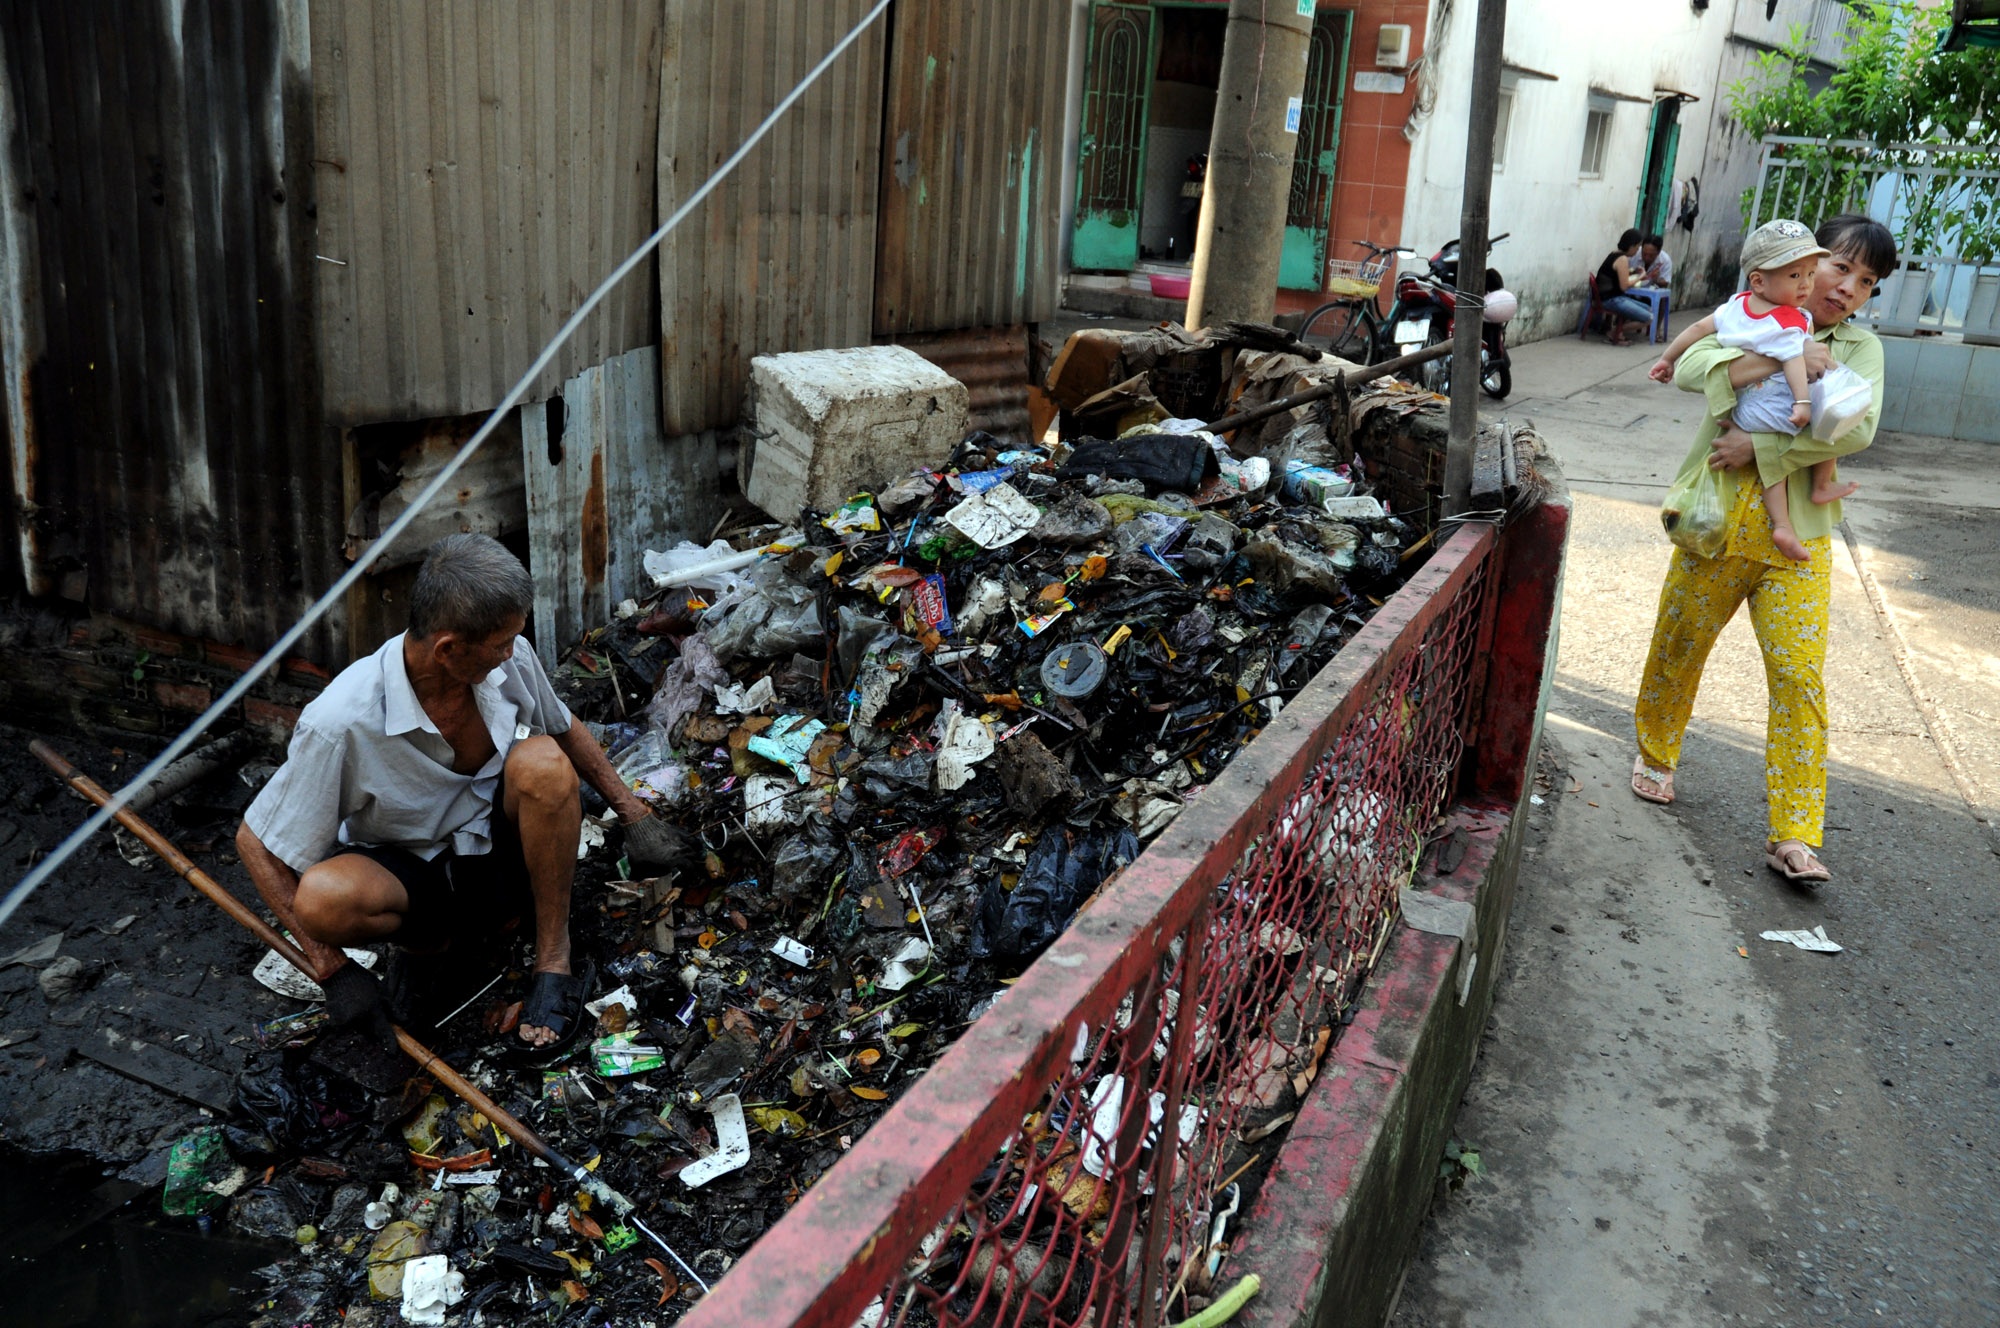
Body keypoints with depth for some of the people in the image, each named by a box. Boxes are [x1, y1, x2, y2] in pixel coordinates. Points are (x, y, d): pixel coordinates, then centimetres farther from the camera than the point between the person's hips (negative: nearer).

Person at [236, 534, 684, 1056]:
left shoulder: (510, 660, -14)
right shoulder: (341, 724, -27)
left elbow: (567, 731, 9)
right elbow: (255, 841, -16)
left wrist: (633, 812, 7)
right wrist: (332, 967, -19)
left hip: (504, 850, 2)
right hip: (407, 874, -2)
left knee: (542, 763, -29)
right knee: (323, 897, -35)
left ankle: (553, 955, -14)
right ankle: (449, 929, -3)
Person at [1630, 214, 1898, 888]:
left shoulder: (1861, 348, 7)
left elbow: (1856, 429, -11)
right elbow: (1690, 368, -14)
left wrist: (1760, 448, -17)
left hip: (1797, 535, 0)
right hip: (1716, 520, 0)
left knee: (1799, 674, -6)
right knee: (1678, 646, 11)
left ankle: (1793, 837, -2)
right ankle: (1655, 755, 39)